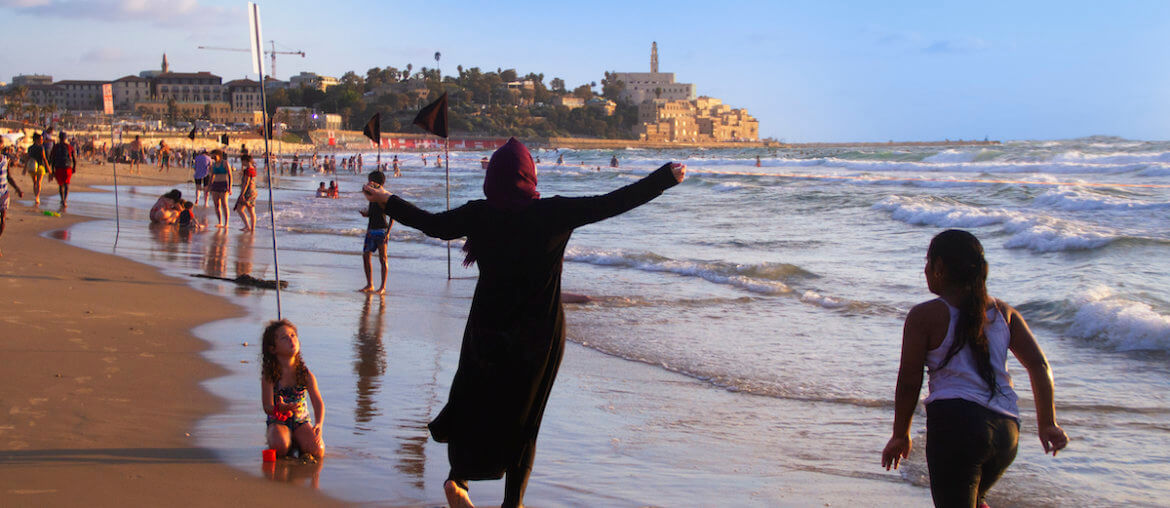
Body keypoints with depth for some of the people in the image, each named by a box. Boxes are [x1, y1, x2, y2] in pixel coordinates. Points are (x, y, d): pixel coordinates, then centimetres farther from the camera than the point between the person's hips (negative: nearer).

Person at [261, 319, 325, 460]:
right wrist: (280, 409, -41)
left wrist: (318, 424, -28)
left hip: (301, 421, 2)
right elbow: (267, 408, -16)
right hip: (279, 421, -2)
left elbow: (318, 403, -9)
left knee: (317, 451, -23)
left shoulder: (305, 374, -6)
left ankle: (297, 441, 9)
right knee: (280, 448, -34)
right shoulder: (269, 376, -11)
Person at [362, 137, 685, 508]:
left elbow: (432, 224, 6)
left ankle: (458, 478, 24)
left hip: (488, 328, 1)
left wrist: (387, 201, 22)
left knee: (475, 402, 22)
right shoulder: (552, 213, -14)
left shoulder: (480, 214, -8)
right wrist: (667, 176, -4)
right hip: (539, 334, -1)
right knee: (523, 414, 12)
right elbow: (614, 203, -13)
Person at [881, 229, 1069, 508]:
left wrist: (900, 435, 8)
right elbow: (1039, 365, 9)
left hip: (956, 422, -6)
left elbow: (909, 383, -3)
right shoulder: (1003, 312, 14)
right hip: (1007, 429, 6)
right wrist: (1047, 424, 13)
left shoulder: (924, 315, -1)